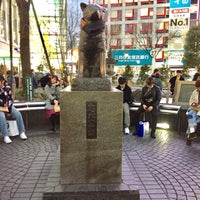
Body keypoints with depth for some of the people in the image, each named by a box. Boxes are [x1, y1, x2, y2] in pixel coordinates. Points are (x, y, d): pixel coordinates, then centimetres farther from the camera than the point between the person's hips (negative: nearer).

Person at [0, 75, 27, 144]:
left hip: (8, 106, 2)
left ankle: (22, 133, -10)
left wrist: (9, 109, -7)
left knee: (18, 114, -19)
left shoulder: (7, 87, 1)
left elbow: (10, 99, 3)